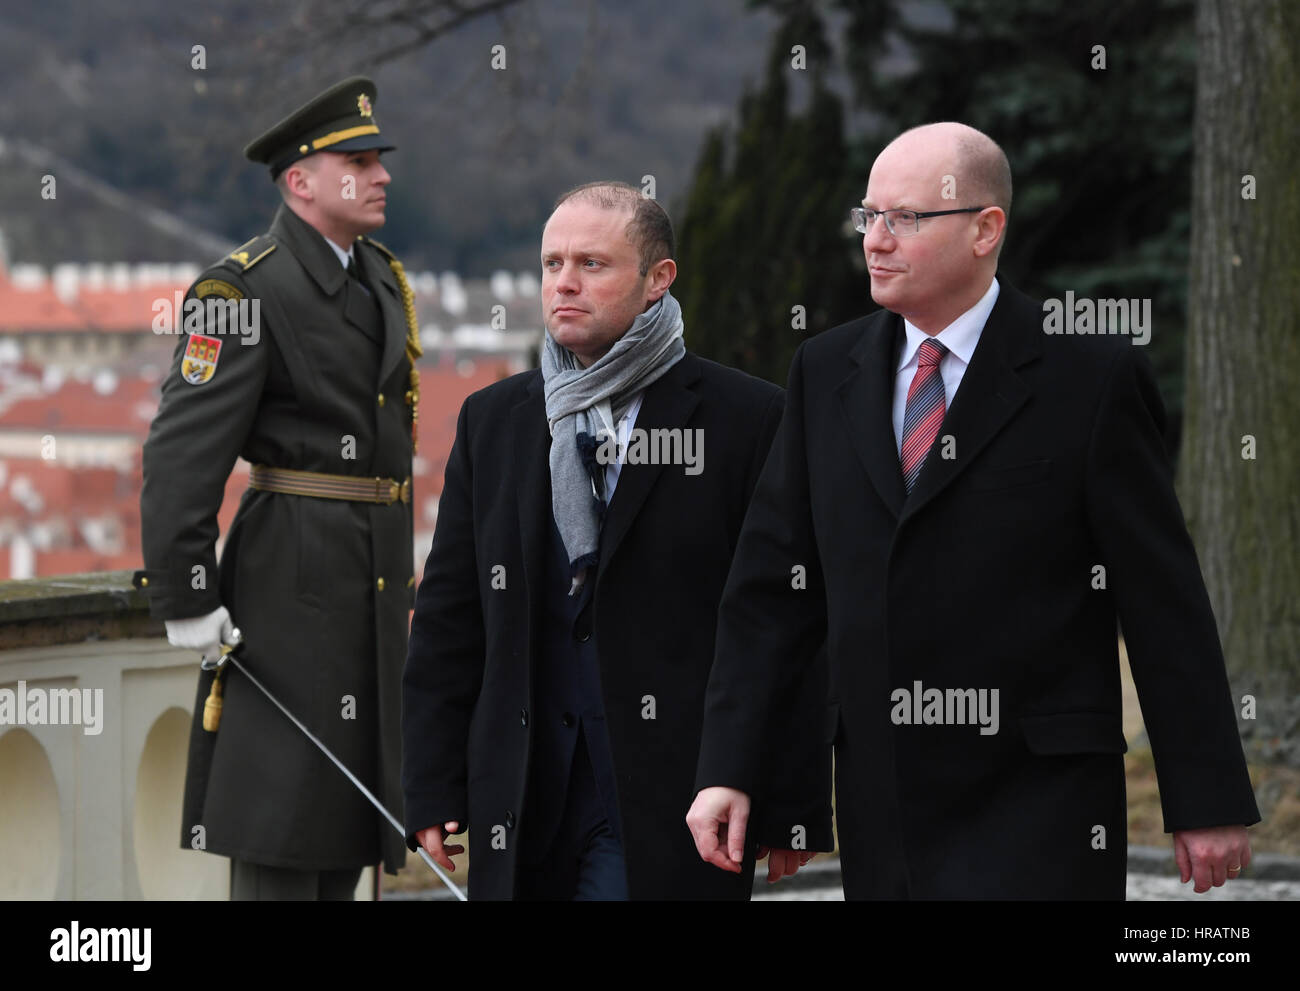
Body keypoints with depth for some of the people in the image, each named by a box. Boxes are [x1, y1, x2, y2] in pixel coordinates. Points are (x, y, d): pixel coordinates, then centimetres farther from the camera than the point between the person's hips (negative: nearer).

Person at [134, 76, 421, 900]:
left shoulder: (385, 282, 14)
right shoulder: (245, 290, -12)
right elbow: (182, 453, -16)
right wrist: (187, 601, -19)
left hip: (377, 578, 8)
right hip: (292, 578, -8)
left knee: (348, 830, 12)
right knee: (281, 832, -7)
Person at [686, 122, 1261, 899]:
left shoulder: (1092, 376, -4)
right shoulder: (826, 373, 10)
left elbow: (1165, 601, -3)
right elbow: (773, 583, 10)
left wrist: (1208, 804, -4)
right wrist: (728, 769, 2)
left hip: (1036, 807, -5)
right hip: (881, 802, 5)